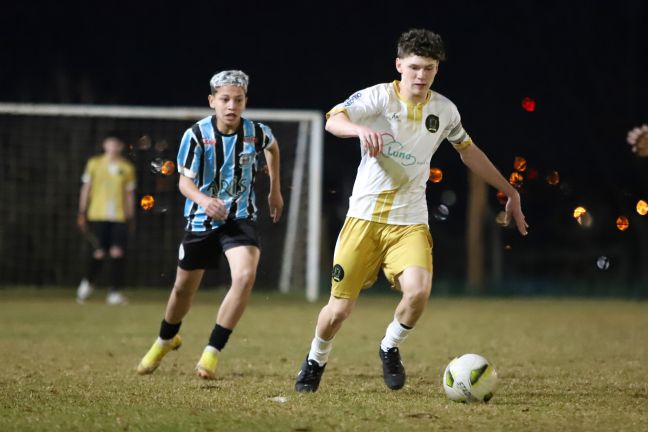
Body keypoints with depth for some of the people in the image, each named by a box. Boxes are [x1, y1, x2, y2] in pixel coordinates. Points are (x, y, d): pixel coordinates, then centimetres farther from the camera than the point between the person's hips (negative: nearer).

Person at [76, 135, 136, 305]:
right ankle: (87, 283, 23)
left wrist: (130, 217, 8)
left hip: (119, 217, 1)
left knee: (118, 253, -10)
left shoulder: (127, 168, 8)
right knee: (99, 254, -4)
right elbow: (86, 188, 9)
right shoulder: (94, 163, 6)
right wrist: (82, 213, 6)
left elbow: (129, 194, 12)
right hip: (97, 215, -1)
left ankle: (115, 292, -3)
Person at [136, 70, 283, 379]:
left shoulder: (256, 132, -9)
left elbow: (272, 147, 16)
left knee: (245, 275, -26)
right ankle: (166, 340, 46)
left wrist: (275, 190, 21)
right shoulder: (196, 135, -16)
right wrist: (204, 200, -37)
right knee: (184, 287, 13)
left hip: (240, 218, 0)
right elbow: (184, 181, -16)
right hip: (201, 220, 0)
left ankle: (212, 353, -16)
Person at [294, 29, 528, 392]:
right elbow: (333, 120, -25)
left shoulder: (444, 110, 5)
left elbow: (468, 150, 23)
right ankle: (316, 360, 31)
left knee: (418, 291, -25)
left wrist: (509, 191, 26)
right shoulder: (379, 96, -8)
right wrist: (361, 130, -47)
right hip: (365, 216, -2)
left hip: (410, 221, 2)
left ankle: (390, 348, 6)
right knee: (339, 309, -1)